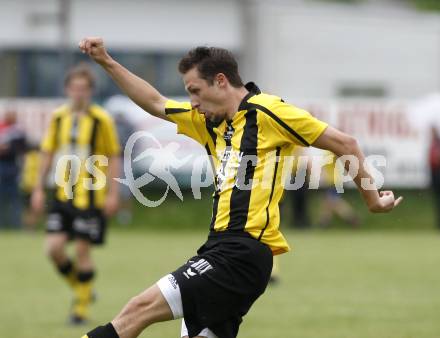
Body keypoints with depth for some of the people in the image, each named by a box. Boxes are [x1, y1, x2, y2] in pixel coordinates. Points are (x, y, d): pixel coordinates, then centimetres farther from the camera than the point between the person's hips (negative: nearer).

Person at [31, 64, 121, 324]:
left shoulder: (101, 119, -8)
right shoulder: (58, 117, 6)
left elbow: (114, 157, -4)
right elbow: (48, 153, 14)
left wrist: (113, 193, -9)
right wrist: (39, 188, 11)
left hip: (91, 196, -5)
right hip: (63, 194, 5)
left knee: (82, 249, -3)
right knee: (54, 247, -4)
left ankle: (82, 306, 11)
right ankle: (81, 288, 20)